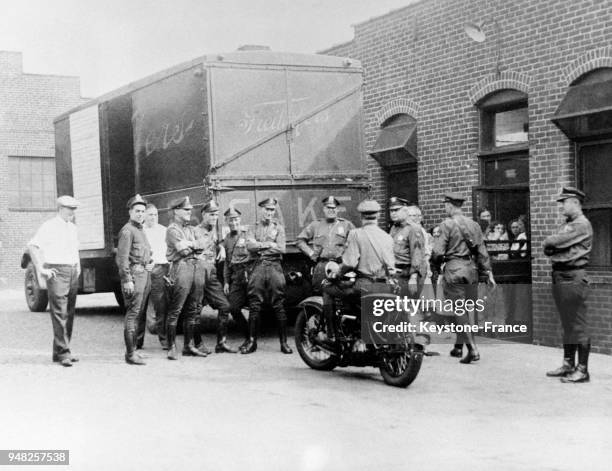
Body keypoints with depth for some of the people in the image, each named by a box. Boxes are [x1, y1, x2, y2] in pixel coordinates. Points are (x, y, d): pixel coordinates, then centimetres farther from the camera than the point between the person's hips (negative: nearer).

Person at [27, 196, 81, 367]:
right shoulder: (49, 226, -7)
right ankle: (63, 352, -12)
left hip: (72, 273, 8)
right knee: (59, 313, -11)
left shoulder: (72, 228, 17)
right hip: (57, 273, -8)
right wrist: (41, 269, -16)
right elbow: (32, 246, -14)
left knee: (69, 314, 7)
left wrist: (78, 266, 21)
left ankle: (59, 351, 14)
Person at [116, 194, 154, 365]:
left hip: (145, 274, 10)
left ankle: (132, 350, 19)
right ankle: (130, 354, -8)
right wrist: (127, 280, -21)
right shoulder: (127, 230, -10)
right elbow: (122, 258, -16)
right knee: (133, 314, -9)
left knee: (139, 313, 12)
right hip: (134, 274, -10)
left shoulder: (141, 230, 19)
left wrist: (151, 261, 14)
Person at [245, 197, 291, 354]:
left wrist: (259, 245, -2)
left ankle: (284, 342, 1)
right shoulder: (255, 227, 14)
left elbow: (282, 248, -3)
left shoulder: (279, 227, 11)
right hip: (258, 266, 1)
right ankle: (252, 341, 4)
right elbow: (249, 246, -2)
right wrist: (269, 244, -7)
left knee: (279, 306, -3)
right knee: (254, 306, -2)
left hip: (274, 266, -1)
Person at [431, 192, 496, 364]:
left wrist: (437, 263, 9)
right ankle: (459, 346, 24)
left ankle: (472, 349, -14)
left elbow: (438, 252, -11)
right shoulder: (474, 225, 10)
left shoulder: (447, 224, -8)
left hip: (454, 269, -6)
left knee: (459, 311, -5)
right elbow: (482, 251, 10)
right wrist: (488, 271, 12)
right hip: (472, 269, 6)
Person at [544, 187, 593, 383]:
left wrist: (549, 242, 2)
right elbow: (548, 248, 13)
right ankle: (568, 364, 22)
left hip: (574, 277, -9)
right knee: (567, 324, 14)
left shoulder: (582, 225, -10)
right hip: (559, 276, 9)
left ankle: (582, 370, -3)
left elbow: (556, 241, -18)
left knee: (578, 325, -6)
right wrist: (551, 247, -6)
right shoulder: (566, 225, 19)